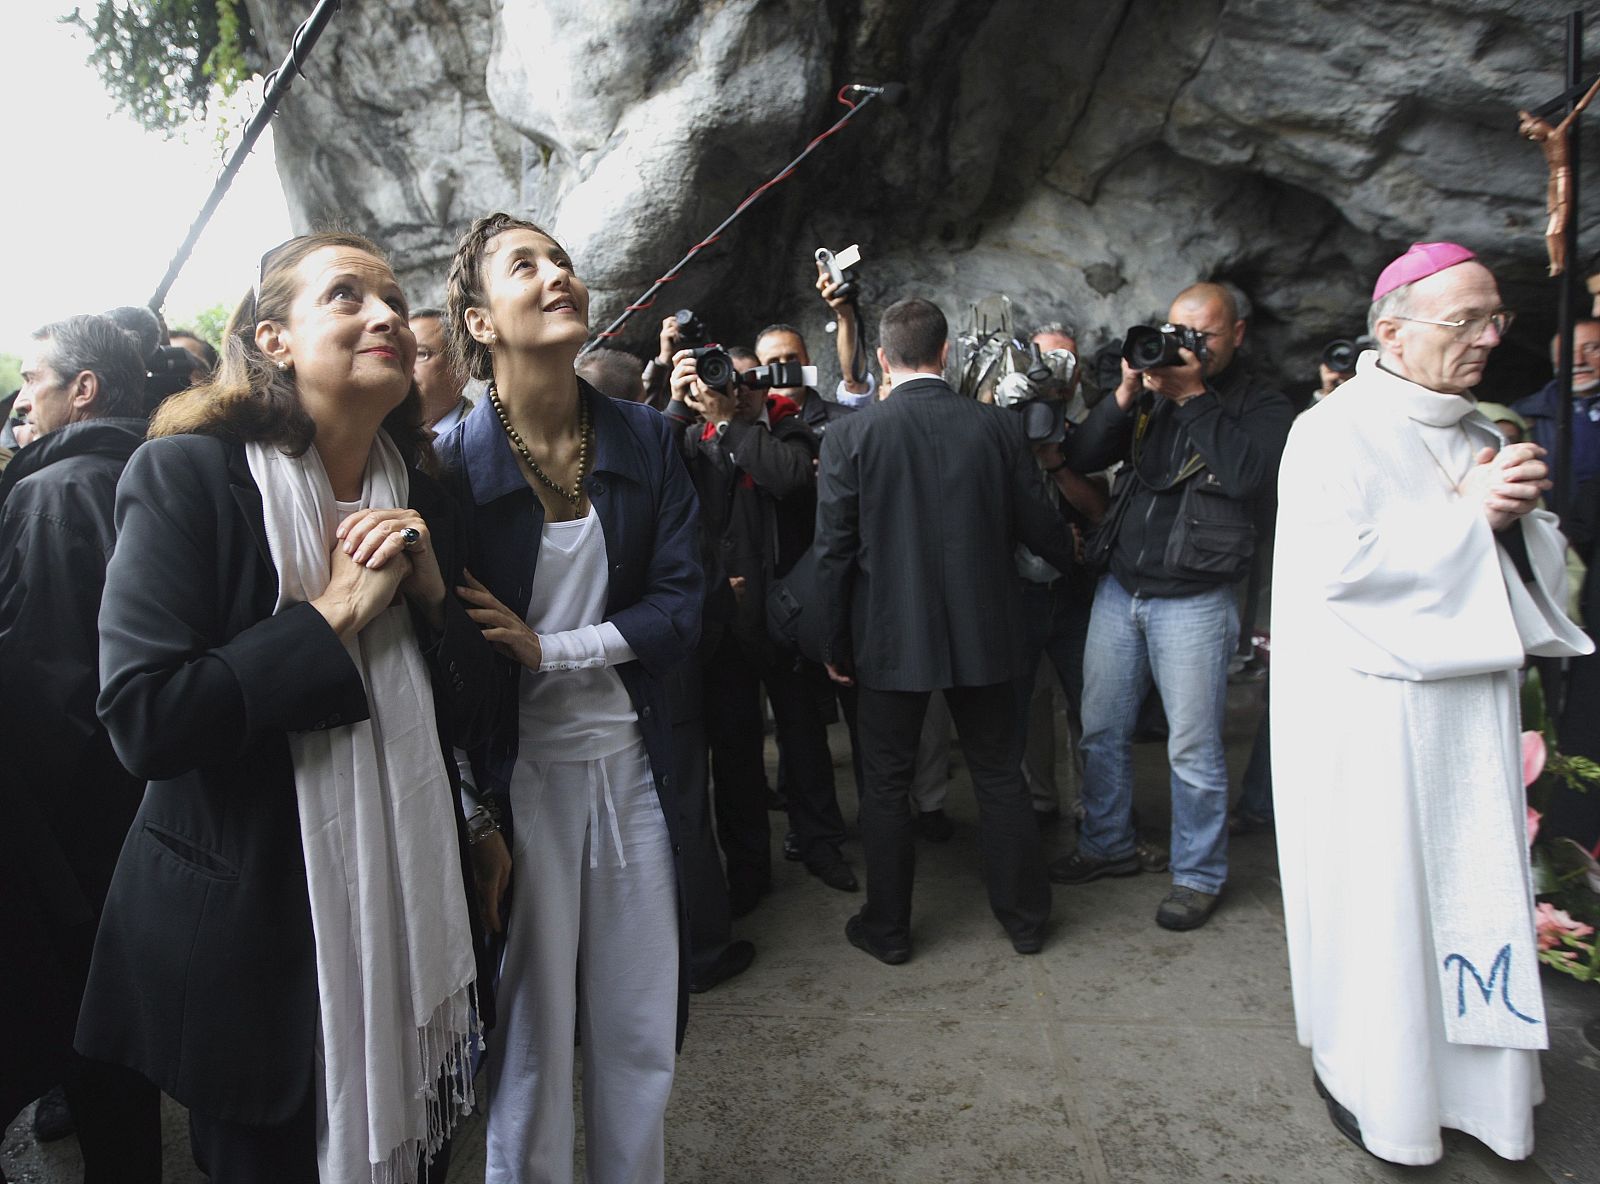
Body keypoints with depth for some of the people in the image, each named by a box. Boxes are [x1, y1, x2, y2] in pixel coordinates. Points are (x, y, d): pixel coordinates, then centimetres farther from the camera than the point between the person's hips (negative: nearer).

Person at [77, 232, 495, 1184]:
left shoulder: (420, 497, 4)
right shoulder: (185, 474, -12)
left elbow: (468, 715, 5)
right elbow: (140, 720, -21)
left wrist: (429, 587, -11)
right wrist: (335, 614, -20)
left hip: (412, 911, 5)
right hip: (252, 924, -5)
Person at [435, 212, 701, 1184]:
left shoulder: (646, 439, 1)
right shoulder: (452, 465, -8)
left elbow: (681, 604, -3)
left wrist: (547, 648, -13)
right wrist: (466, 811, -17)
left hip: (633, 762, 3)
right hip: (516, 774, -3)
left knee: (641, 1027, 15)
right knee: (532, 1030, 11)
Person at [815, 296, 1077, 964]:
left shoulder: (849, 436, -10)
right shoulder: (998, 427, -4)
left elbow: (834, 552, -9)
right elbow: (1038, 527, 3)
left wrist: (837, 645, 2)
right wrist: (1076, 559, 25)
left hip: (889, 639, -2)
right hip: (982, 634, 2)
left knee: (886, 786, 11)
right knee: (1000, 778, 16)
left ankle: (887, 929, 23)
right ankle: (1025, 917, 29)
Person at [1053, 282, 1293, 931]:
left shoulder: (1263, 406, 0)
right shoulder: (1152, 391, 11)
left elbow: (1248, 474, -21)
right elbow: (1079, 456, 1)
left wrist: (1193, 396, -16)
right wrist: (1126, 394, -11)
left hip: (1194, 601, -4)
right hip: (1119, 587, 5)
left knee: (1193, 748, 2)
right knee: (1102, 727, 12)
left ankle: (1199, 874, 19)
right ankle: (1108, 844, 30)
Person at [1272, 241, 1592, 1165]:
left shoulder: (1478, 436, 14)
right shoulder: (1334, 434, -8)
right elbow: (1334, 562, -21)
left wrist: (1517, 510, -5)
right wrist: (1466, 514, -16)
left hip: (1469, 702, 7)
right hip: (1367, 713, -7)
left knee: (1476, 888, 11)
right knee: (1375, 898, 3)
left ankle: (1472, 1075, 29)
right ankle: (1367, 1077, 22)